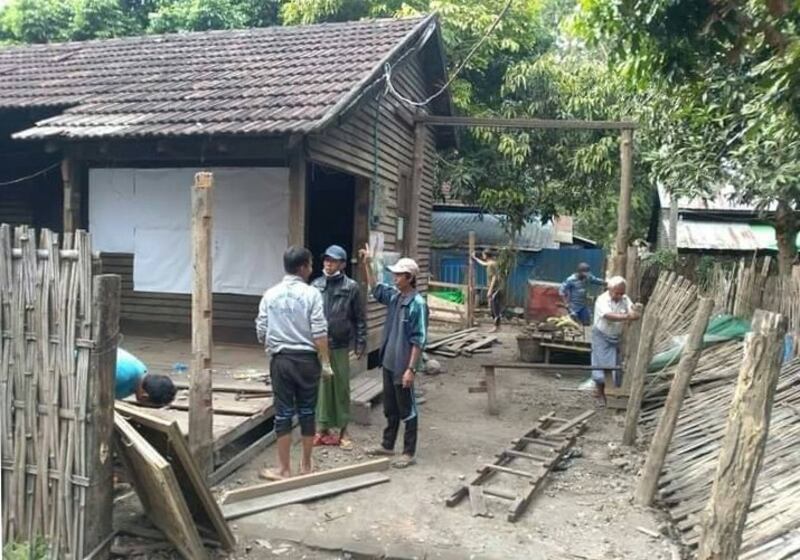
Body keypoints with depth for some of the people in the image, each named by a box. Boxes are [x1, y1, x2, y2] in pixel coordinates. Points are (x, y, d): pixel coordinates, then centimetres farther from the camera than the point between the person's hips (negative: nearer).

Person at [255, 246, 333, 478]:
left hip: (280, 360, 2)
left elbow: (261, 331, 5)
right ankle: (306, 465, 23)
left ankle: (285, 469, 13)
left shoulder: (270, 294, 2)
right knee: (307, 412, 11)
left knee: (283, 413, 6)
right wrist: (325, 362, -3)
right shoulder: (311, 293, -8)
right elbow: (319, 332, -11)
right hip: (306, 359, -2)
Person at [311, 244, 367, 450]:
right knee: (321, 387, 9)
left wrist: (360, 343, -4)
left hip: (340, 346, -2)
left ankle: (343, 430, 18)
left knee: (341, 387, 6)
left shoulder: (351, 287, -3)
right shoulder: (316, 285, 4)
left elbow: (360, 318, 0)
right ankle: (323, 428, 21)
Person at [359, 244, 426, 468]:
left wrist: (411, 369, -20)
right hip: (388, 362, 8)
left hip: (403, 366, -8)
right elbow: (375, 288, 25)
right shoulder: (393, 296, 4)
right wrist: (367, 265, 15)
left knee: (407, 410, 5)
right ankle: (387, 445, 33)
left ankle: (409, 452, 16)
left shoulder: (417, 304, -18)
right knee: (390, 408, 19)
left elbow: (419, 341, -18)